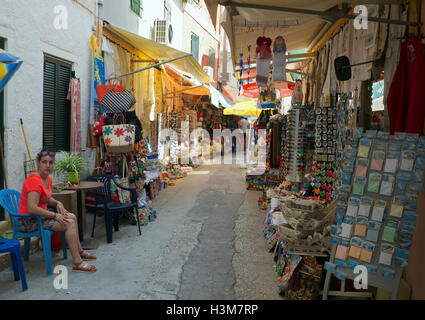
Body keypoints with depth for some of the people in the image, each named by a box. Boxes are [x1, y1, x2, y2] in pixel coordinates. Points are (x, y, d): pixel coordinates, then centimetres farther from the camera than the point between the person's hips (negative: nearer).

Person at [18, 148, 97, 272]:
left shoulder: (48, 179, 7)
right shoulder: (34, 180, -23)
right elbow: (32, 208, -31)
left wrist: (58, 203, 1)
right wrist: (55, 215, -24)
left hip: (39, 215, 10)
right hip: (28, 221, -10)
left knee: (72, 217, 10)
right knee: (69, 223, -18)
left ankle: (79, 252, 20)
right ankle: (77, 262, -15)